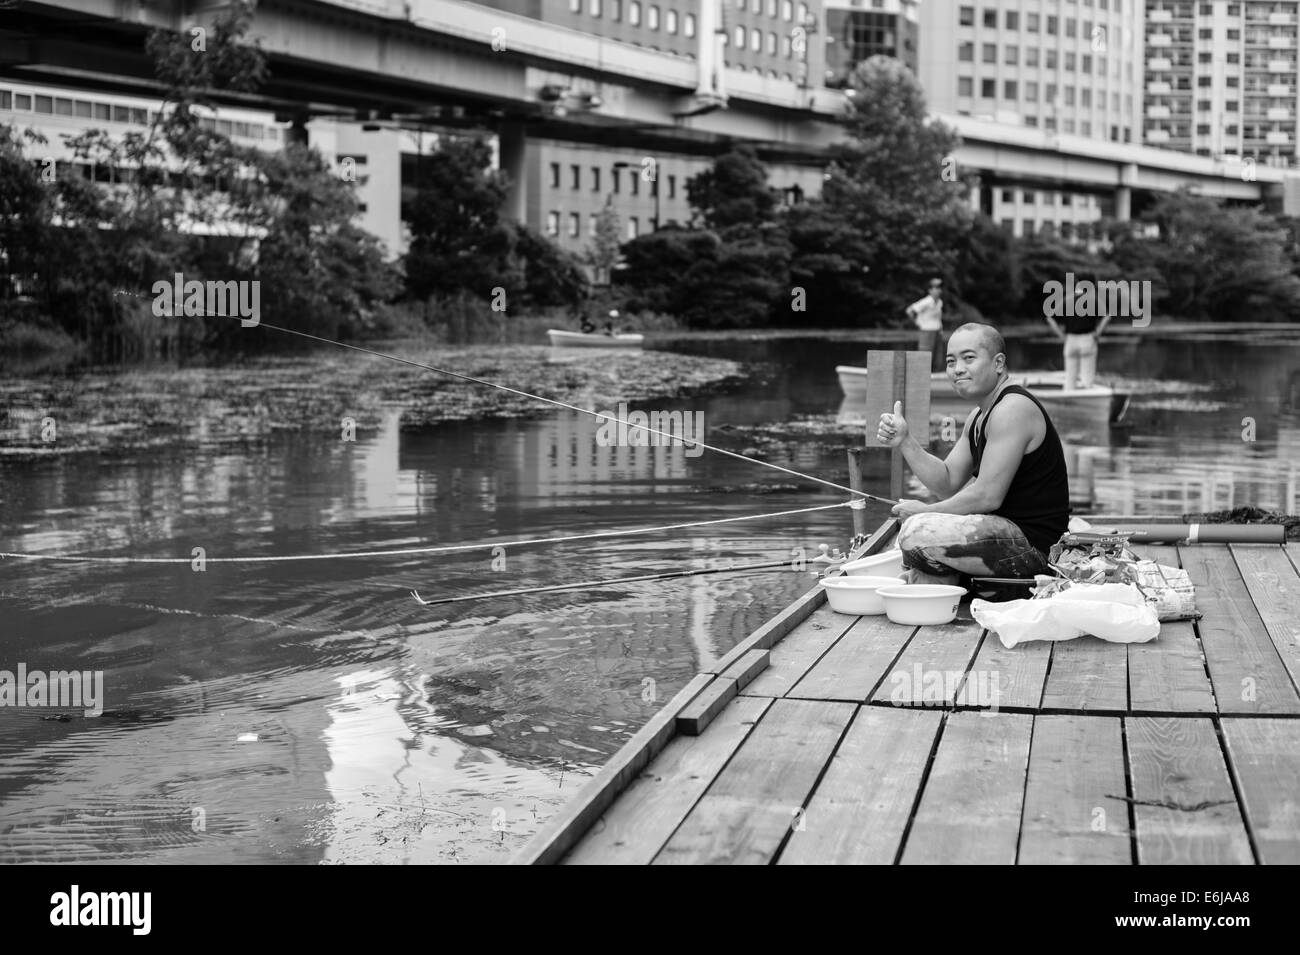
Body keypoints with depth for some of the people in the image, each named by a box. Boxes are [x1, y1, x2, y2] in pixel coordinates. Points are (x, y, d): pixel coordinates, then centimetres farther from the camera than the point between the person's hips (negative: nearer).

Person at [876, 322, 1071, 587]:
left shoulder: (1013, 410, -16)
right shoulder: (979, 416, 16)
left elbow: (988, 496, -22)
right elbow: (948, 485, 10)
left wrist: (927, 511, -11)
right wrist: (904, 442, -2)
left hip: (1033, 543, -11)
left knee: (917, 532, -23)